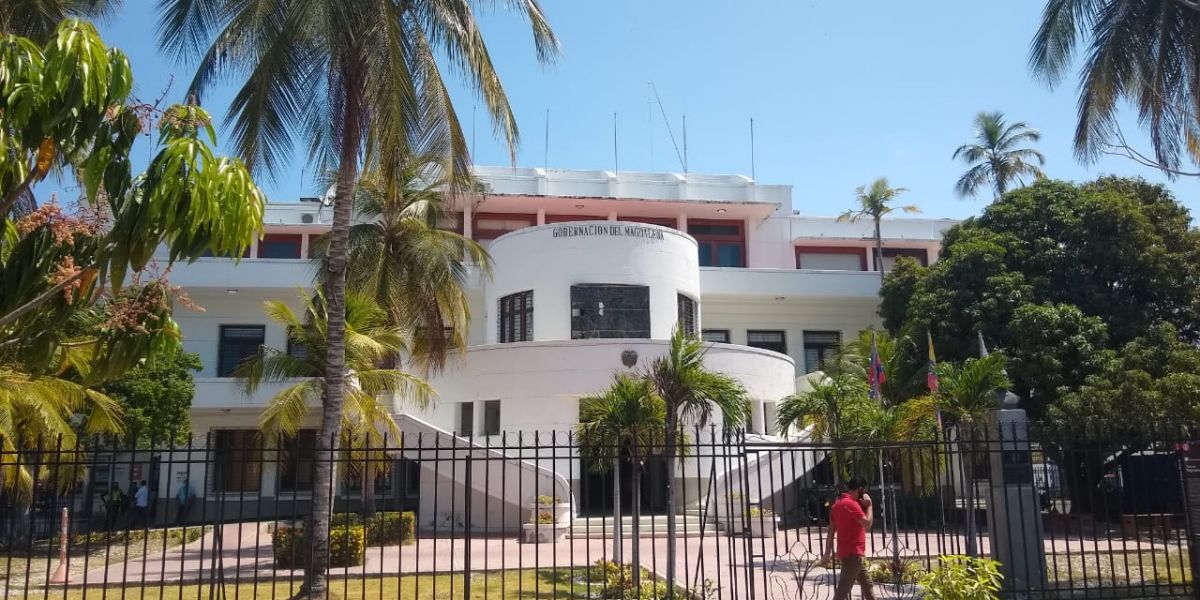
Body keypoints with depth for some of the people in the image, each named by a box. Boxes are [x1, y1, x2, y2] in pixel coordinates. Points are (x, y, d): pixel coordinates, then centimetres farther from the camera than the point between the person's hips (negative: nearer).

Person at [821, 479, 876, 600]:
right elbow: (867, 523, -20)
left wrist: (828, 553, 13)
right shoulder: (851, 504, -17)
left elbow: (831, 531, 12)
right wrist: (869, 505, -8)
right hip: (853, 553, -10)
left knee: (867, 584, 19)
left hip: (853, 553, 10)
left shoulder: (838, 503, 12)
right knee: (843, 589, -9)